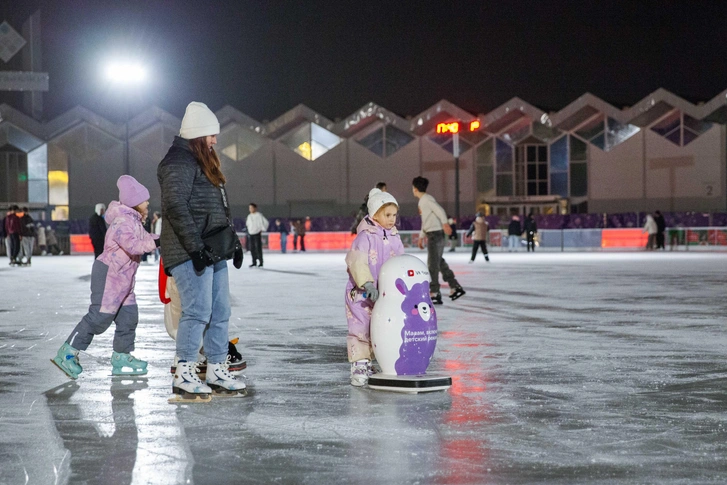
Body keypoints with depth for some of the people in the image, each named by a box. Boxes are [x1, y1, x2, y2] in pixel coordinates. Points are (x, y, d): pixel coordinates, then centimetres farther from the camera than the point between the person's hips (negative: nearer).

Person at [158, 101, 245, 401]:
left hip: (212, 252, 10)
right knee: (198, 311, -11)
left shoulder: (202, 162, 22)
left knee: (220, 312, 11)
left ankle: (217, 373, 18)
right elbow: (175, 206, -22)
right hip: (190, 253, -10)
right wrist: (195, 246, -24)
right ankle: (184, 375, -6)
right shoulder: (179, 162, -11)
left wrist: (232, 242, 22)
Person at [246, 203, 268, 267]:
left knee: (258, 249, -8)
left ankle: (261, 262, -1)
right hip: (251, 234, 6)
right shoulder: (249, 216, 10)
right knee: (252, 249, 5)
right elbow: (247, 223, 26)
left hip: (257, 234, -6)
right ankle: (254, 262, 13)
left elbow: (266, 222, -10)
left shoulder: (259, 215, -10)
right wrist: (249, 230, 16)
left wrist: (262, 230, -7)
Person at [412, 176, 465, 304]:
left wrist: (444, 223, -36)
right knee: (439, 262, 13)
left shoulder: (426, 199, -9)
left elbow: (439, 210, -22)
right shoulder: (422, 201, 20)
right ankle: (455, 287, 17)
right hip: (432, 234, 10)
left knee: (433, 264, -9)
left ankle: (434, 294, -9)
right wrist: (421, 237, 32)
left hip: (435, 233, -10)